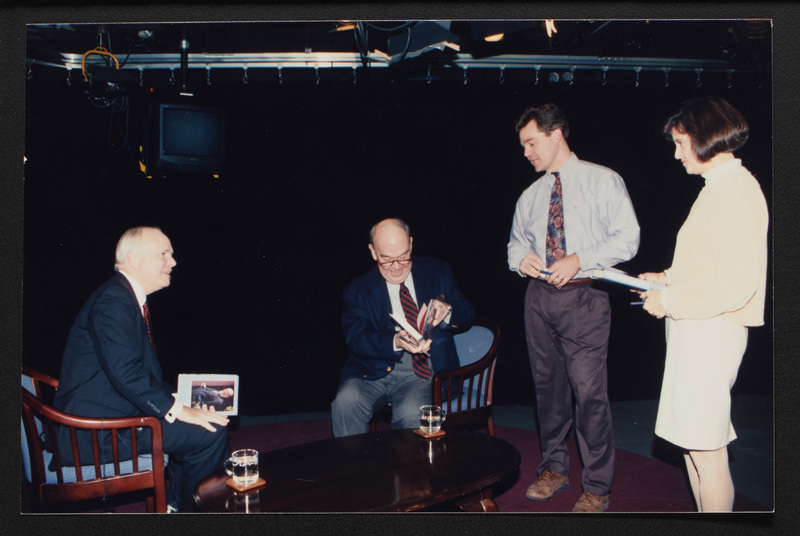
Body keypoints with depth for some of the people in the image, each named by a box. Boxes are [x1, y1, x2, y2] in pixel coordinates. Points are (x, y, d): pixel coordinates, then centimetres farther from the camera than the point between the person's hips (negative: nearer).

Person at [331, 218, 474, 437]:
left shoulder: (437, 271, 9)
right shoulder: (359, 290, 4)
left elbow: (467, 314, 7)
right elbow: (355, 337, -11)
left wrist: (446, 310, -17)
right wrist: (396, 342, -31)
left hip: (423, 372, 0)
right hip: (374, 370, 1)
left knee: (411, 413, -30)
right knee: (345, 402, -28)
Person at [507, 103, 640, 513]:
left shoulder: (602, 181, 0)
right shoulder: (530, 196, 16)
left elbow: (627, 238, -5)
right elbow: (516, 243, 23)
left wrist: (580, 260, -18)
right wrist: (522, 258, -2)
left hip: (584, 298, -5)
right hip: (540, 295, 5)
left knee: (589, 391, -7)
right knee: (547, 386, 11)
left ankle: (596, 487, 7)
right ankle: (554, 468, 27)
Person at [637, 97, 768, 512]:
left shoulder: (737, 189, -15)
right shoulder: (718, 188, 16)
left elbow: (736, 283, -23)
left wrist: (669, 300, -15)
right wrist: (667, 279, 11)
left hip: (712, 334, -10)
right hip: (695, 332, 10)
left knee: (706, 448, -2)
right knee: (690, 440, 17)